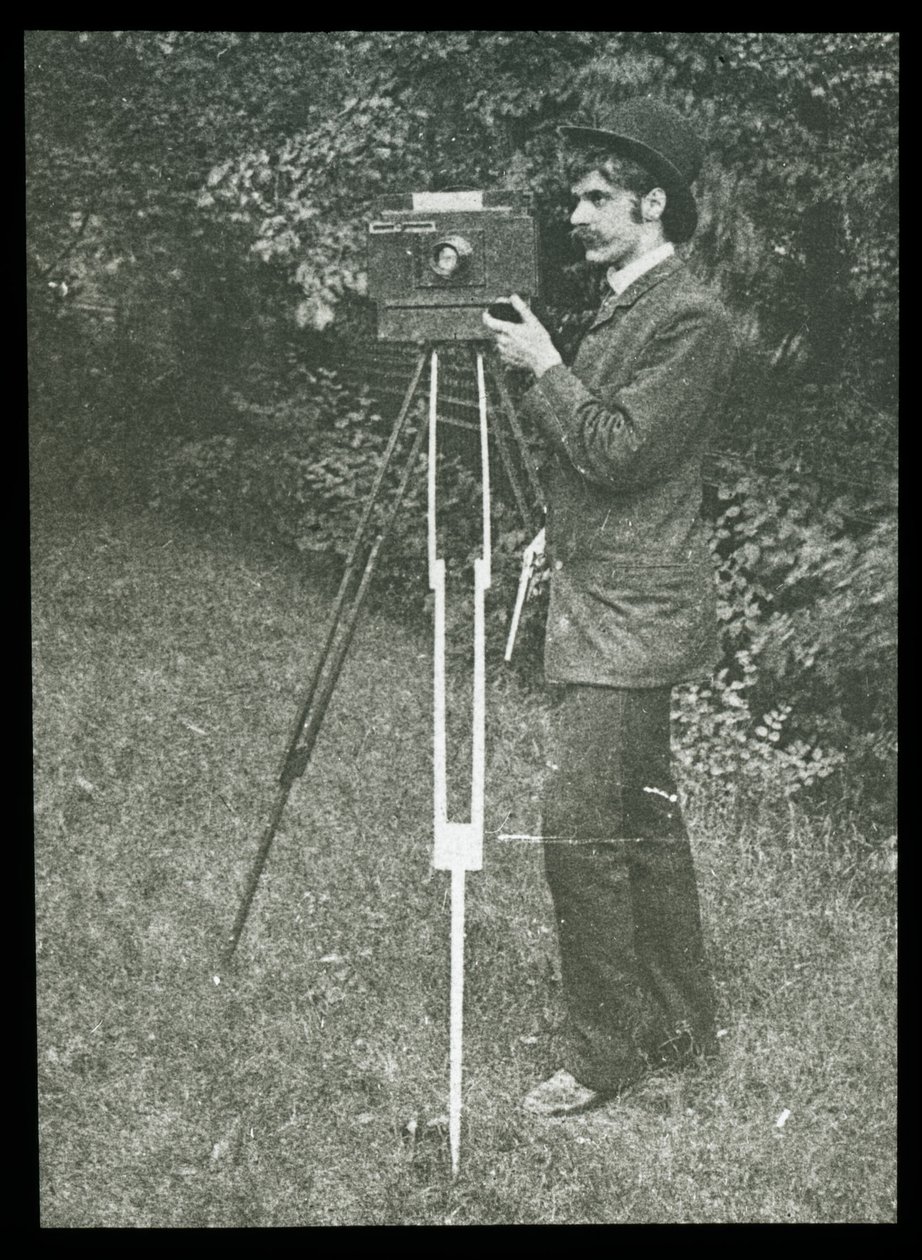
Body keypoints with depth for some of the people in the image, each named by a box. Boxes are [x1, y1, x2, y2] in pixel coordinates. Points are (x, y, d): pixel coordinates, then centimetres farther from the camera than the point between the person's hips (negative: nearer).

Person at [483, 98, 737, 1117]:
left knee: (579, 824, -10)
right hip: (602, 600, 10)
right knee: (643, 814, 14)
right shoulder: (617, 307, 16)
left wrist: (543, 366, -12)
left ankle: (606, 1051, 3)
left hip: (632, 611, -10)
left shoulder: (689, 319, -13)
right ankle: (679, 1022, 26)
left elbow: (617, 451, -20)